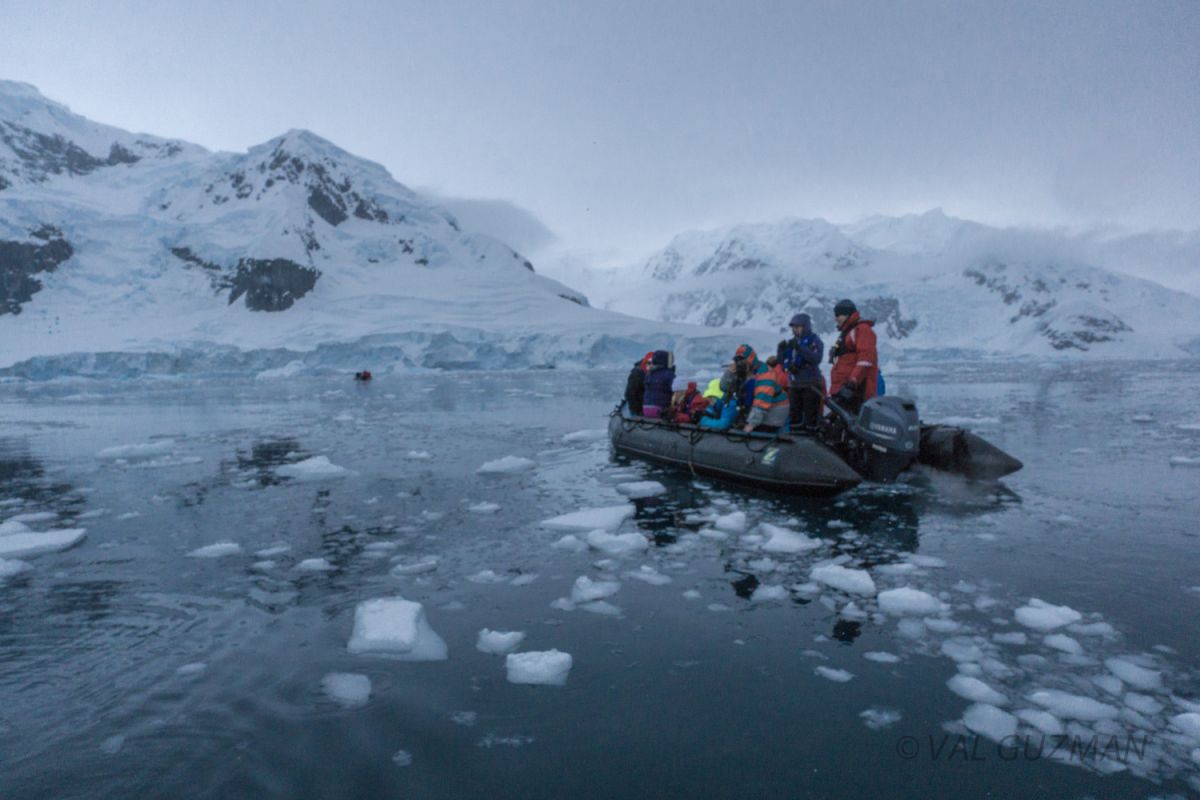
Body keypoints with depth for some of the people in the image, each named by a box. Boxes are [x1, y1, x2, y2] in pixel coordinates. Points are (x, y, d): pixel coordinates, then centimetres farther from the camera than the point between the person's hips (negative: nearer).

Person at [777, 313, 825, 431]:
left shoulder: (815, 341, -2)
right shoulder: (791, 342, 12)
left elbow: (816, 359, -19)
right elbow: (782, 362, 13)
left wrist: (800, 348, -26)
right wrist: (782, 350, -6)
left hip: (811, 385, -5)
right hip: (794, 384, 5)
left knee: (810, 414, -4)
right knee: (795, 413, 10)